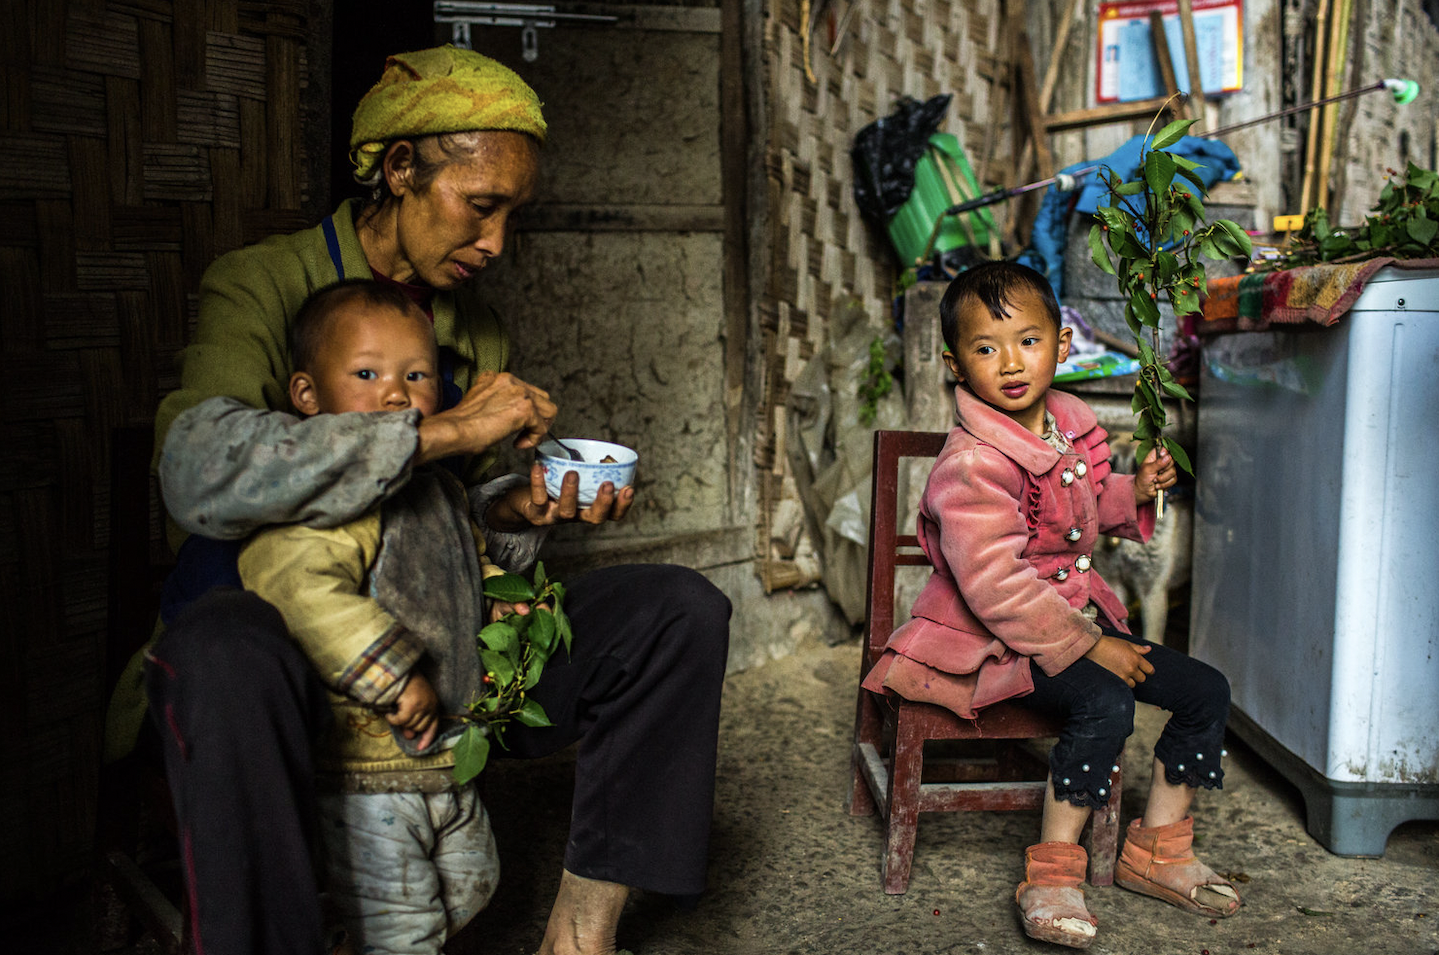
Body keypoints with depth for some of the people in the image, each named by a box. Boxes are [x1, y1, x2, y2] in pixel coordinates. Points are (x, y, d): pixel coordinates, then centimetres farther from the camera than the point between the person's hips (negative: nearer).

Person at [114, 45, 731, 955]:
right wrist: (440, 431, -28)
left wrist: (520, 507, -8)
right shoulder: (264, 286, -8)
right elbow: (203, 473, -28)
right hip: (282, 626, -5)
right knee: (228, 652, -41)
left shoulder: (476, 326, 11)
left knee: (681, 606, -10)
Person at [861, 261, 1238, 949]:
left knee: (1207, 691, 4)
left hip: (1078, 616, 9)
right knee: (1106, 706, -33)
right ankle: (1050, 876, -18)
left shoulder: (1072, 425, 4)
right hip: (996, 641, -9)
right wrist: (1086, 646, -24)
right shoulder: (971, 466, -24)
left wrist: (1132, 491, 5)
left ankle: (1155, 852, 17)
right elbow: (995, 589, -27)